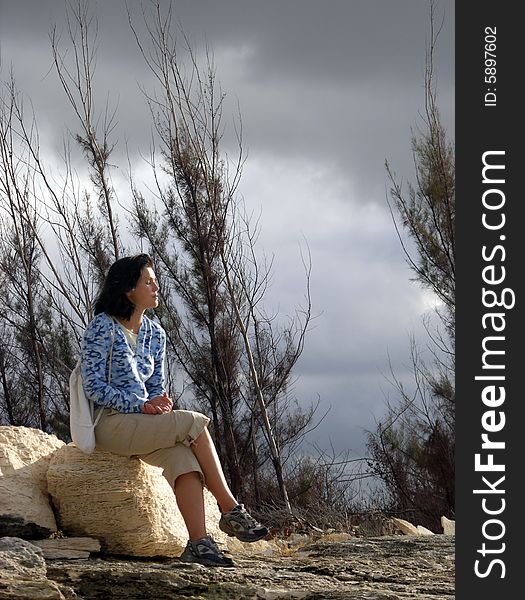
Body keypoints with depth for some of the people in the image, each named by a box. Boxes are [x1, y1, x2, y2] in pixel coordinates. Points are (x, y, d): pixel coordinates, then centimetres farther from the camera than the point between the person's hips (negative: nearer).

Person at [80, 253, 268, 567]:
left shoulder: (155, 332, 14)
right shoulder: (103, 327, -6)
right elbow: (95, 387, -11)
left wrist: (161, 402, -5)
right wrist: (142, 406, -19)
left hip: (144, 422, 6)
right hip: (111, 423, -6)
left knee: (183, 456, -27)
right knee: (196, 423, -24)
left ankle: (198, 543, -39)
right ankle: (231, 510, -19)